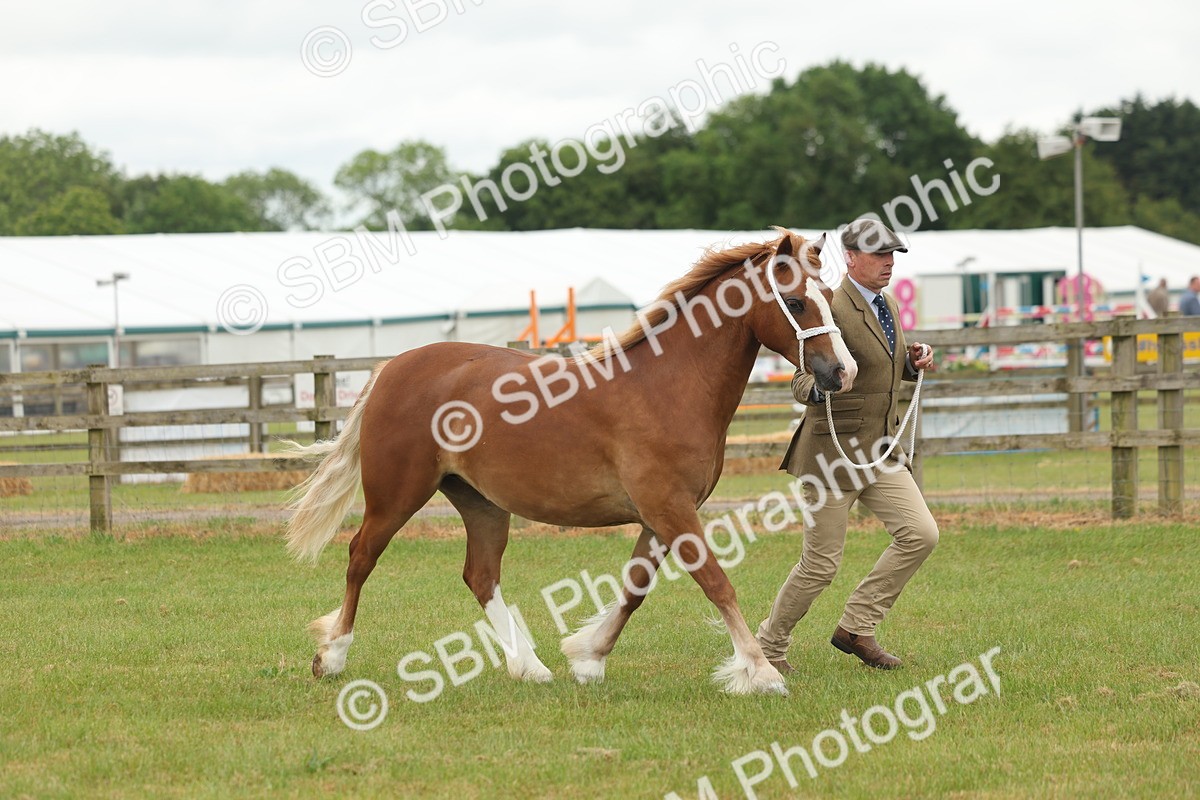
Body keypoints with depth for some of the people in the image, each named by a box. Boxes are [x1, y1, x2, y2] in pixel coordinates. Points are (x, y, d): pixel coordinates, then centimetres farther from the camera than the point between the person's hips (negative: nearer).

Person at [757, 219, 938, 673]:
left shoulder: (887, 306, 11)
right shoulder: (831, 309, -15)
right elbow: (802, 382, -18)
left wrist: (913, 361, 4)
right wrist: (821, 387, -41)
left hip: (882, 449, 8)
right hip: (836, 448, -8)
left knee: (921, 533, -7)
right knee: (821, 564, -3)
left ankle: (856, 628, 4)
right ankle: (769, 645, 18)